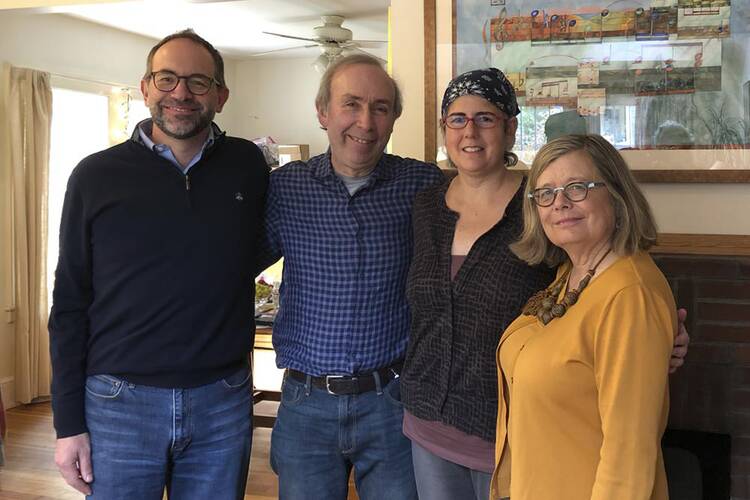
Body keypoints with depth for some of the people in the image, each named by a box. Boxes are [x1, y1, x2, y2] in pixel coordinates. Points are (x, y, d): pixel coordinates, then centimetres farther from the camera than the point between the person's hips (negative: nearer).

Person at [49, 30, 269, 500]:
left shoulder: (249, 166, 1)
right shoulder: (96, 176, -2)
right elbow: (70, 306, 0)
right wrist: (69, 424, -2)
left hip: (224, 405, 1)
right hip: (119, 405, -1)